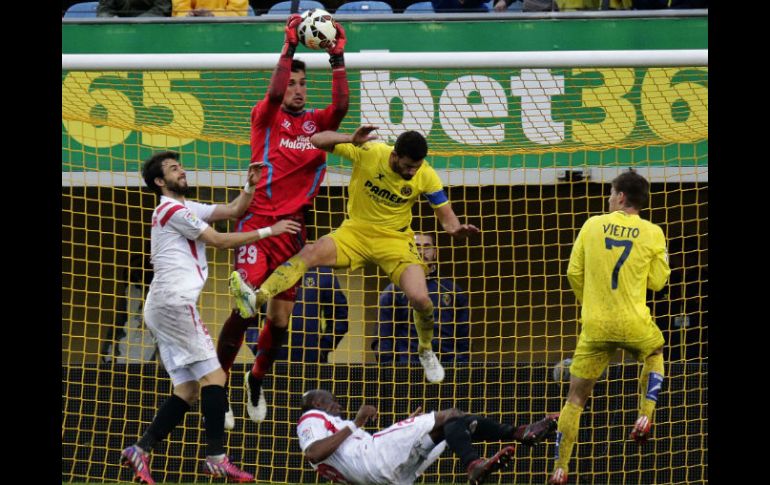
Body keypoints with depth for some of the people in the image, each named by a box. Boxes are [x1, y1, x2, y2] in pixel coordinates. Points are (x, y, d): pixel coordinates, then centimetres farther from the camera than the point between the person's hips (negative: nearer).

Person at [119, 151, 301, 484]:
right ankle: (216, 458, -17)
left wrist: (250, 186, 1)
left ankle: (140, 450, -3)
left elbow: (232, 211, 18)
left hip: (161, 307, 10)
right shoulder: (173, 209, -6)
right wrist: (269, 231, -6)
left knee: (187, 388, 5)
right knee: (213, 376, -12)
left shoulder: (186, 208, 24)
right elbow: (219, 241, -9)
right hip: (174, 301, -10)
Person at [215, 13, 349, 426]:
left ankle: (257, 381, 32)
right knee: (246, 309, -17)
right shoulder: (266, 117, 2)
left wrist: (337, 58, -13)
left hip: (293, 228, 4)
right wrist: (289, 46, -21)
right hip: (258, 222, -4)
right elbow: (274, 93, -18)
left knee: (280, 320, 7)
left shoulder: (317, 123, 11)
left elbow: (341, 105, -7)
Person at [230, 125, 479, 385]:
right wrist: (352, 140, -34)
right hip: (356, 231, 0)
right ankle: (256, 299, -41)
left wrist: (457, 230, -31)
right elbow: (317, 140, -16)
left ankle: (426, 352, 14)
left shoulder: (426, 176, -14)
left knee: (420, 299, -18)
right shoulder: (368, 152, -18)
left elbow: (446, 216, -6)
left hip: (395, 239, 0)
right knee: (310, 253, -27)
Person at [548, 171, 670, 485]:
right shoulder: (652, 233, -4)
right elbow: (657, 282, 2)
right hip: (634, 323, 0)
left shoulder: (593, 226, -1)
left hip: (595, 326, 0)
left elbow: (574, 273, 4)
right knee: (655, 355, 35)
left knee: (576, 397, 9)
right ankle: (645, 416, 16)